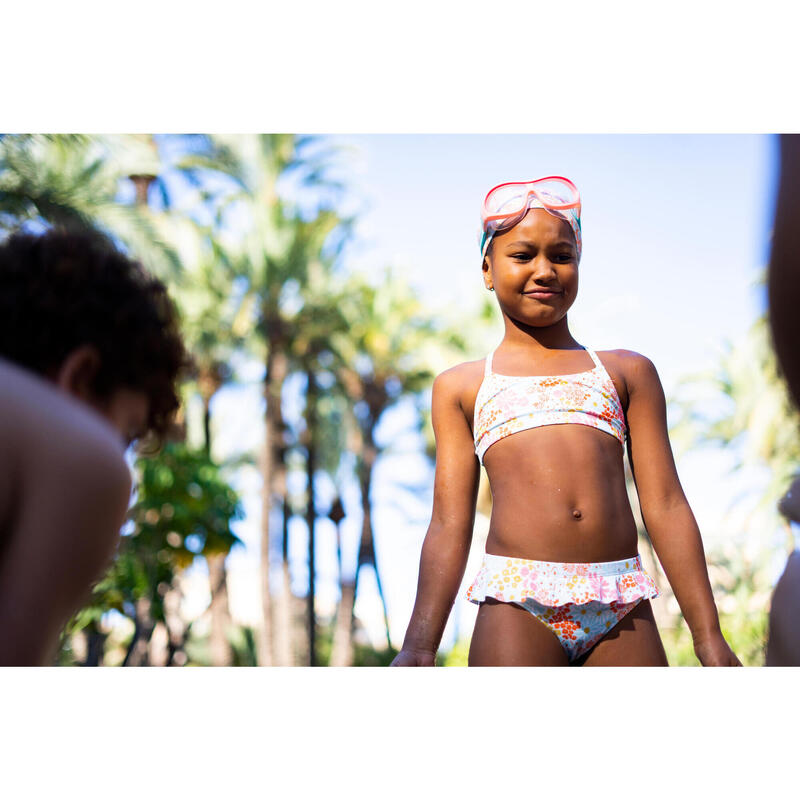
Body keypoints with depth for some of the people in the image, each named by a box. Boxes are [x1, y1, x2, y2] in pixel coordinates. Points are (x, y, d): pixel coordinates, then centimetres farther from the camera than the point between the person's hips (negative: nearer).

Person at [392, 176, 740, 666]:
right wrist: (419, 647, -1)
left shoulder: (629, 372, 18)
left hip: (623, 611, 1)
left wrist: (709, 640, 7)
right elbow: (450, 523, 10)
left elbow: (666, 506, 12)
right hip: (517, 607, -1)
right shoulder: (461, 387, 16)